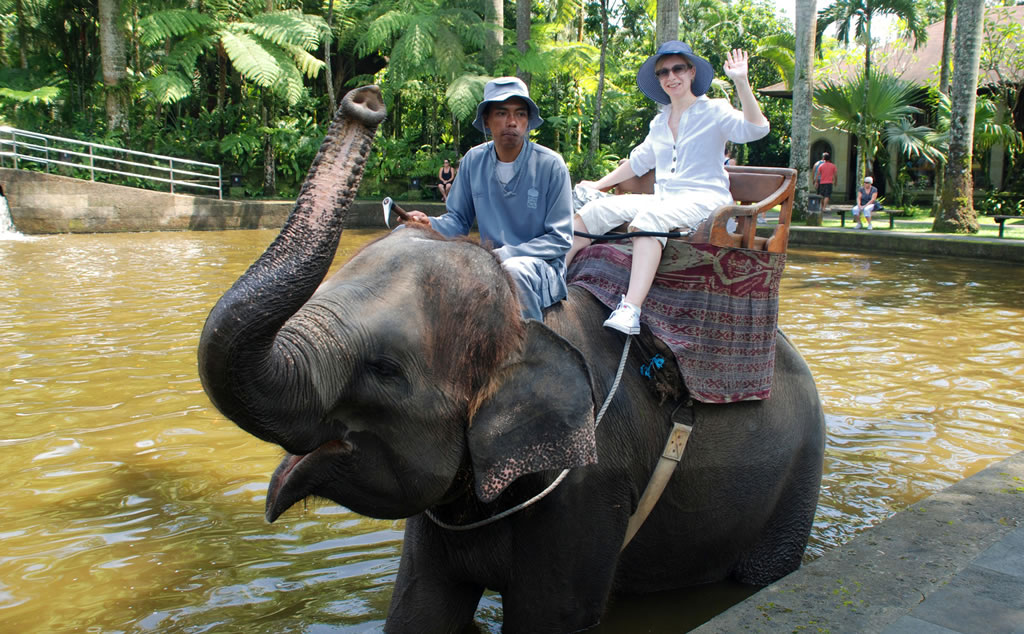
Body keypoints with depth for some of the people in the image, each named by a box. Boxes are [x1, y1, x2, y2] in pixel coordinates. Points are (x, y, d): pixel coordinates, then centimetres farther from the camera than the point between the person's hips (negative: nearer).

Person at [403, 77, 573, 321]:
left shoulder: (550, 164, -9)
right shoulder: (473, 161, 3)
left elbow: (560, 239, -8)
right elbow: (459, 221, 11)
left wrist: (504, 254, -19)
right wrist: (431, 224, -13)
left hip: (543, 267, -4)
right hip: (491, 264, 4)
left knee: (514, 269, -38)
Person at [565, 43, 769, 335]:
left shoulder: (714, 111, 2)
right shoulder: (660, 121, 20)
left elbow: (756, 129, -16)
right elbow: (639, 161, 32)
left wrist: (740, 81, -23)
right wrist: (598, 185, 30)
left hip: (704, 199, -6)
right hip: (663, 199, 7)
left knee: (650, 216, -38)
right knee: (597, 208, -13)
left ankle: (631, 310, -51)